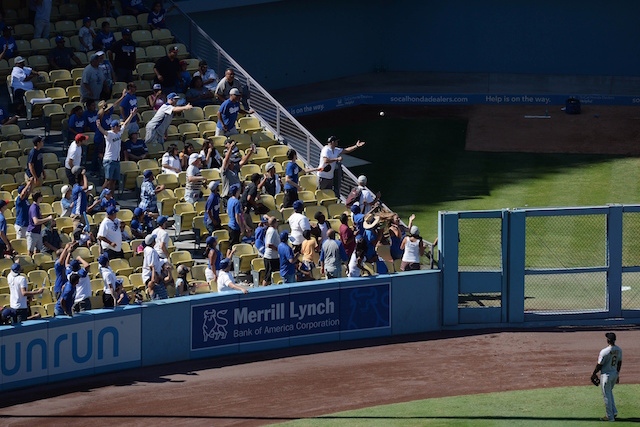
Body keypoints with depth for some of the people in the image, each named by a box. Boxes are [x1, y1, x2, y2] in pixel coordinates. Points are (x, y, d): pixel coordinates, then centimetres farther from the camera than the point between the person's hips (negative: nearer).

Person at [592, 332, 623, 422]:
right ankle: (614, 411, 21)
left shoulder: (604, 351, -23)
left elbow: (599, 365, -16)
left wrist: (594, 374, -1)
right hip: (615, 373, 7)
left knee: (607, 395, 4)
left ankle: (610, 416, 11)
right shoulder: (619, 350, -1)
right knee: (609, 392, 26)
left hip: (606, 375, -7)